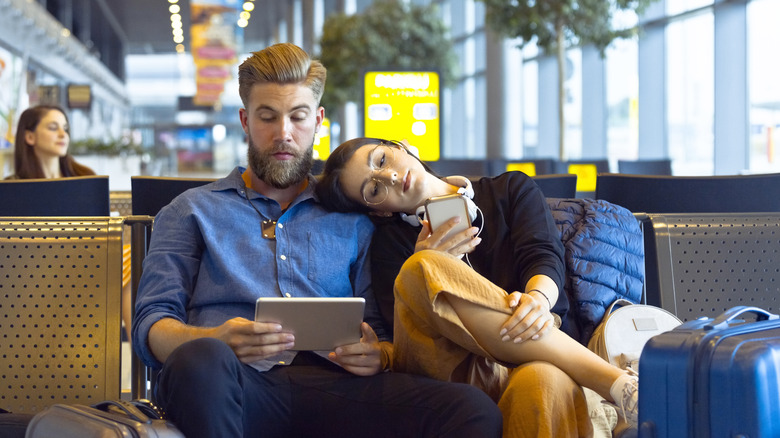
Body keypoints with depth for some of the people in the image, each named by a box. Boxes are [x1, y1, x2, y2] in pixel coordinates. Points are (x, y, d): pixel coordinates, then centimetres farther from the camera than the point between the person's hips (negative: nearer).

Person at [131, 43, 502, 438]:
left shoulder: (352, 222, 26)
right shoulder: (193, 212, 22)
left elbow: (385, 339, 21)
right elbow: (151, 325, 9)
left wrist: (378, 355, -6)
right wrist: (218, 342, -14)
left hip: (332, 387, 1)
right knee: (203, 361, -41)